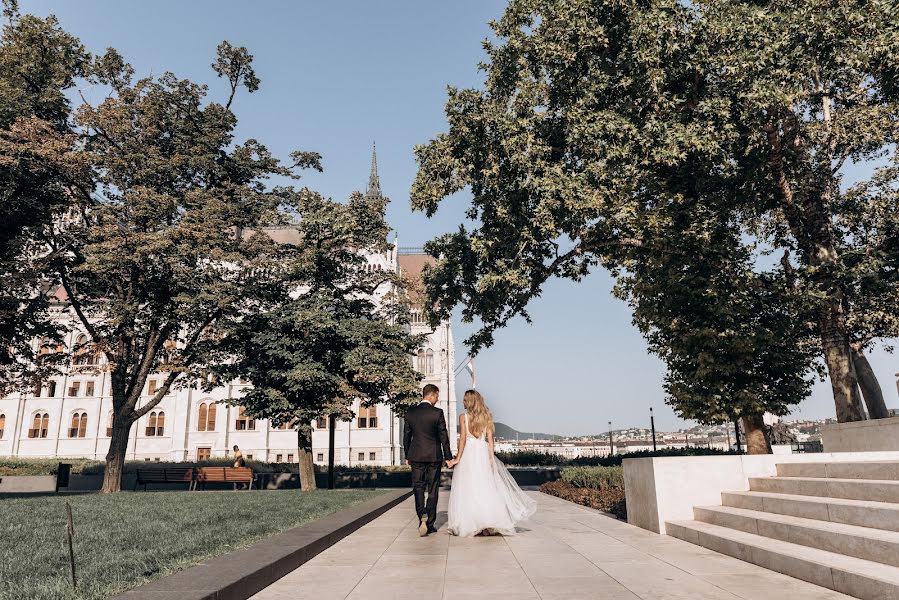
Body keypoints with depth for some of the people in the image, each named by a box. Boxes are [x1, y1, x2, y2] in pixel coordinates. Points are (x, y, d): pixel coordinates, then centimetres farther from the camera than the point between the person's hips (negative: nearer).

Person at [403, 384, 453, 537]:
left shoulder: (410, 412, 2)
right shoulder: (437, 413, -9)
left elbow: (406, 435, 7)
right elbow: (443, 436, -7)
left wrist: (407, 456, 17)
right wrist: (448, 457, 1)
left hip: (416, 456, 2)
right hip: (434, 455, -2)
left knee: (418, 487, 7)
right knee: (432, 489, 8)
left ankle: (422, 516, -17)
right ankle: (430, 523, 12)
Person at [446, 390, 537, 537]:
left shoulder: (463, 417, -3)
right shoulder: (486, 417, 6)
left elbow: (462, 438, -9)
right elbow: (490, 438, 3)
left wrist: (458, 458, -6)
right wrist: (491, 458, 4)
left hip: (468, 454, -3)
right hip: (483, 453, 3)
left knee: (468, 488, 2)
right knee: (486, 487, 6)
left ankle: (467, 524, 3)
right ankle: (490, 522, 6)